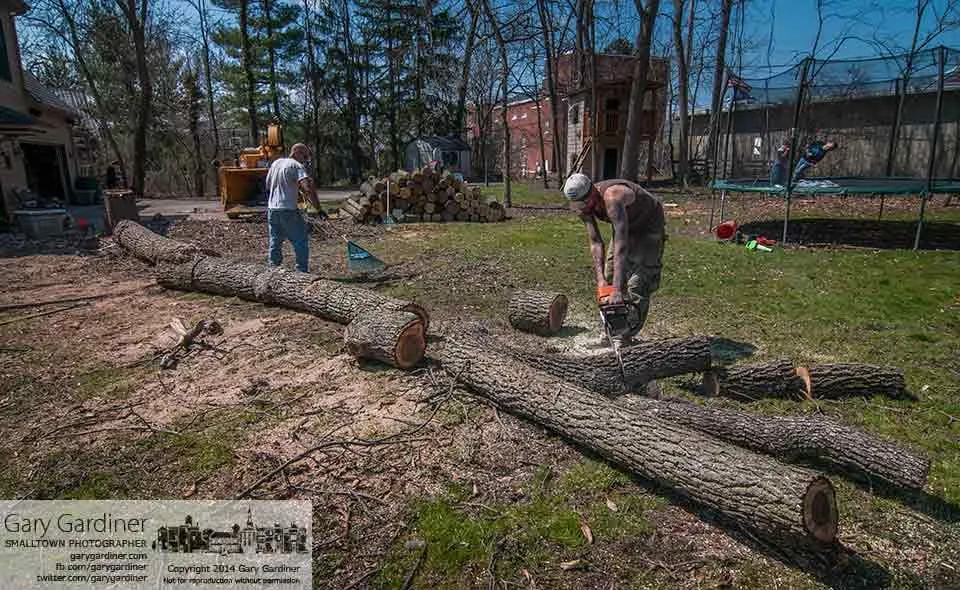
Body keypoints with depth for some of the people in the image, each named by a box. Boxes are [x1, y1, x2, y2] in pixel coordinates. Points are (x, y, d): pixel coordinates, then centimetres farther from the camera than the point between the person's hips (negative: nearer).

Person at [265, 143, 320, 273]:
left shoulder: (276, 163, 15)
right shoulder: (297, 166, -8)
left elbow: (268, 185, 24)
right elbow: (307, 188, -22)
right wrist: (317, 206, -22)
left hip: (272, 209, 7)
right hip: (288, 210, -7)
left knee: (275, 243, 15)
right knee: (301, 243, 0)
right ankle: (302, 271, -2)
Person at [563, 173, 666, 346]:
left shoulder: (612, 198, -42)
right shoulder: (583, 205, -19)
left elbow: (621, 246, -48)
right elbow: (595, 242, -20)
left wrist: (617, 291, -52)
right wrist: (601, 280, -30)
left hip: (649, 226, -7)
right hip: (626, 226, 7)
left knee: (638, 283, -13)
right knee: (610, 275, 4)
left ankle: (626, 336, -7)